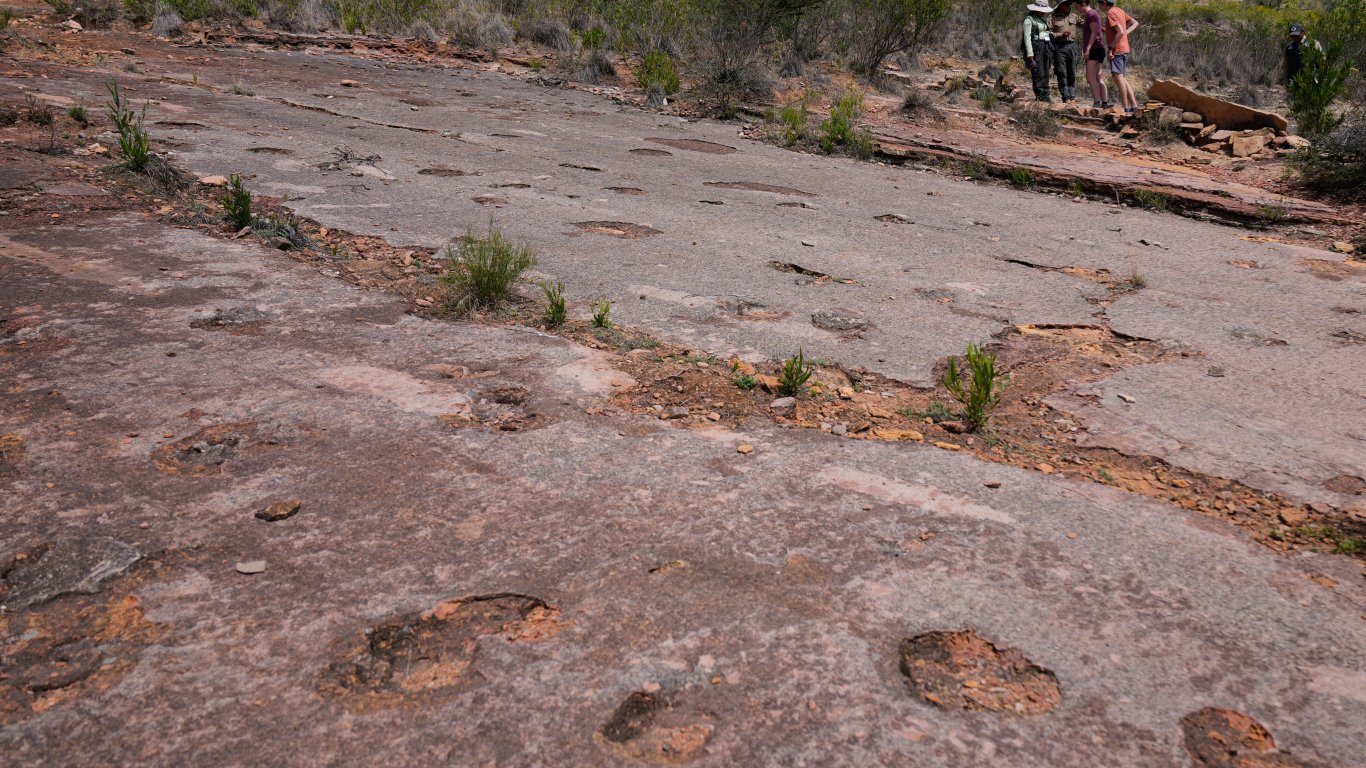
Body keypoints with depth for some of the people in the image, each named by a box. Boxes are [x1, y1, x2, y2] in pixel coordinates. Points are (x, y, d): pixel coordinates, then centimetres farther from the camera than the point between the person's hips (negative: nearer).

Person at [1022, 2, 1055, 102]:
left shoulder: (1043, 19, 17)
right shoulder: (1029, 19, -7)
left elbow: (1046, 34, 20)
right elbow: (1027, 37, -13)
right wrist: (1030, 55, -19)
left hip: (1045, 48, 8)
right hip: (1035, 48, -8)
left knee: (1046, 74, 6)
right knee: (1038, 74, -9)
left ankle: (1045, 96, 10)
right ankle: (1040, 96, -4)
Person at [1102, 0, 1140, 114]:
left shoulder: (1110, 13, -13)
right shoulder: (1119, 10, 14)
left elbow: (1120, 32, -22)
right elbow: (1135, 23, 19)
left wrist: (1110, 47, -17)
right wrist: (1125, 35, 10)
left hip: (1116, 50, -10)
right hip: (1125, 49, 10)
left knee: (1118, 78, -11)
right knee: (1123, 79, 13)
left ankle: (1126, 108, -13)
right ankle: (1134, 106, 11)